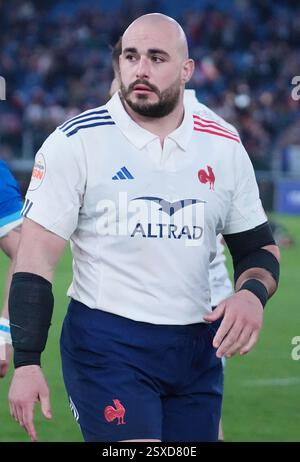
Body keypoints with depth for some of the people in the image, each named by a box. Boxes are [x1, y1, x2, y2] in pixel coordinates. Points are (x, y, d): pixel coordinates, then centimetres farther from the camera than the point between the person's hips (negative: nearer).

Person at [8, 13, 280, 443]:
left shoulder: (224, 147, 7)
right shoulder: (77, 142, -6)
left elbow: (258, 247, 16)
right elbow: (36, 259, -7)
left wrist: (252, 294, -8)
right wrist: (26, 362, -14)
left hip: (198, 349, 5)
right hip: (106, 344, -5)